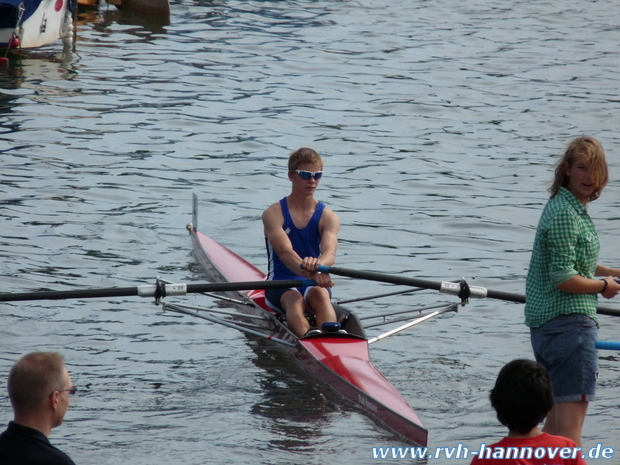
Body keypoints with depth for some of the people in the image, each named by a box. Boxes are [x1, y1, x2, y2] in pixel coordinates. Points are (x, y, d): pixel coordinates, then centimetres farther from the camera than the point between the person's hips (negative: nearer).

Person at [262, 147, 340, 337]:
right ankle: (308, 336, -69)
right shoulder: (273, 214, -3)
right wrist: (310, 273, -43)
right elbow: (285, 251, -21)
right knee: (294, 299, -36)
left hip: (314, 285, 2)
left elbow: (330, 253, -17)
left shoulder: (328, 217, 4)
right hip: (281, 285, -2)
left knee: (320, 294, -34)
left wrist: (318, 264, -44)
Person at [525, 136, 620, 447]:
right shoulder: (565, 214, -16)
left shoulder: (572, 208, 15)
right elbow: (564, 279, -21)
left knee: (556, 418, 19)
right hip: (568, 322, -11)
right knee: (571, 421, -12)